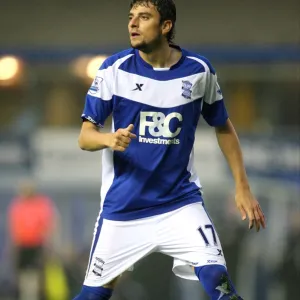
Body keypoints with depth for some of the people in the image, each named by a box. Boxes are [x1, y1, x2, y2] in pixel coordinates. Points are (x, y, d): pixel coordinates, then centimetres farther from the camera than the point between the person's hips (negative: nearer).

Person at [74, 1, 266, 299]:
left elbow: (223, 128, 11)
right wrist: (109, 139, -30)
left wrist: (242, 186, 7)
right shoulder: (115, 69, -7)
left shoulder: (199, 70, -4)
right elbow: (85, 137, -7)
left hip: (180, 203, 0)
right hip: (122, 206, 0)